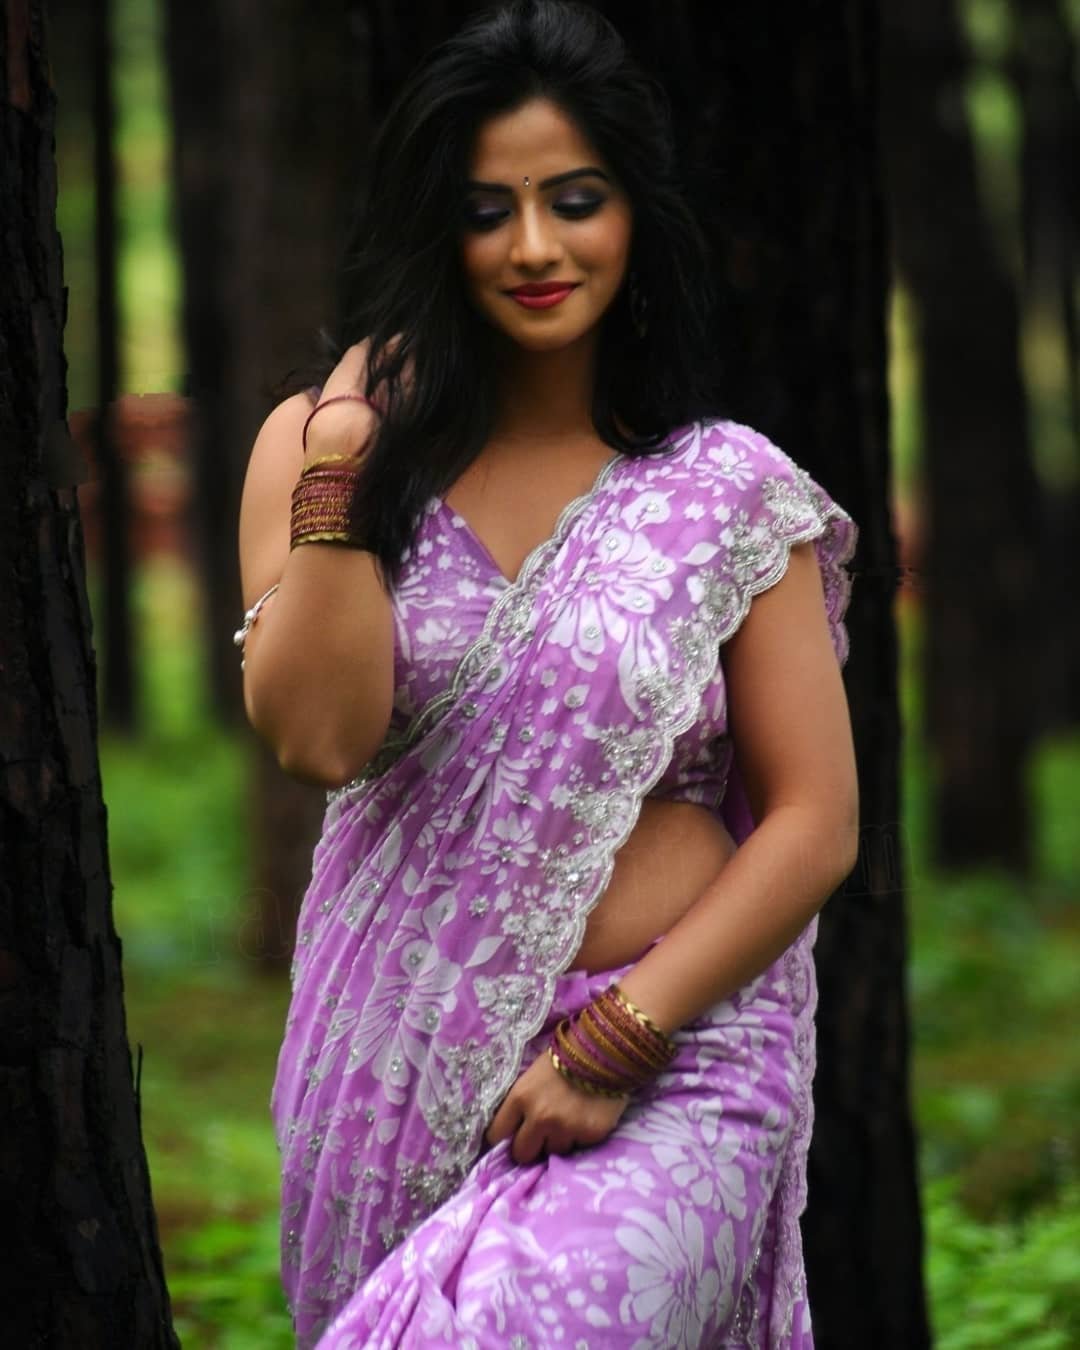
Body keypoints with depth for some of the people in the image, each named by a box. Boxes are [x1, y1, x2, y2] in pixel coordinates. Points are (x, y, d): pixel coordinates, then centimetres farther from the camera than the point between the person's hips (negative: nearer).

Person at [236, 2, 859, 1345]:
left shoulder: (728, 493, 3)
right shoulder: (320, 443, 6)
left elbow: (814, 824, -1)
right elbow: (319, 735, -9)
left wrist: (617, 1043, -10)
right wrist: (347, 452, -9)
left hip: (674, 1068, -2)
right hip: (400, 1075, 3)